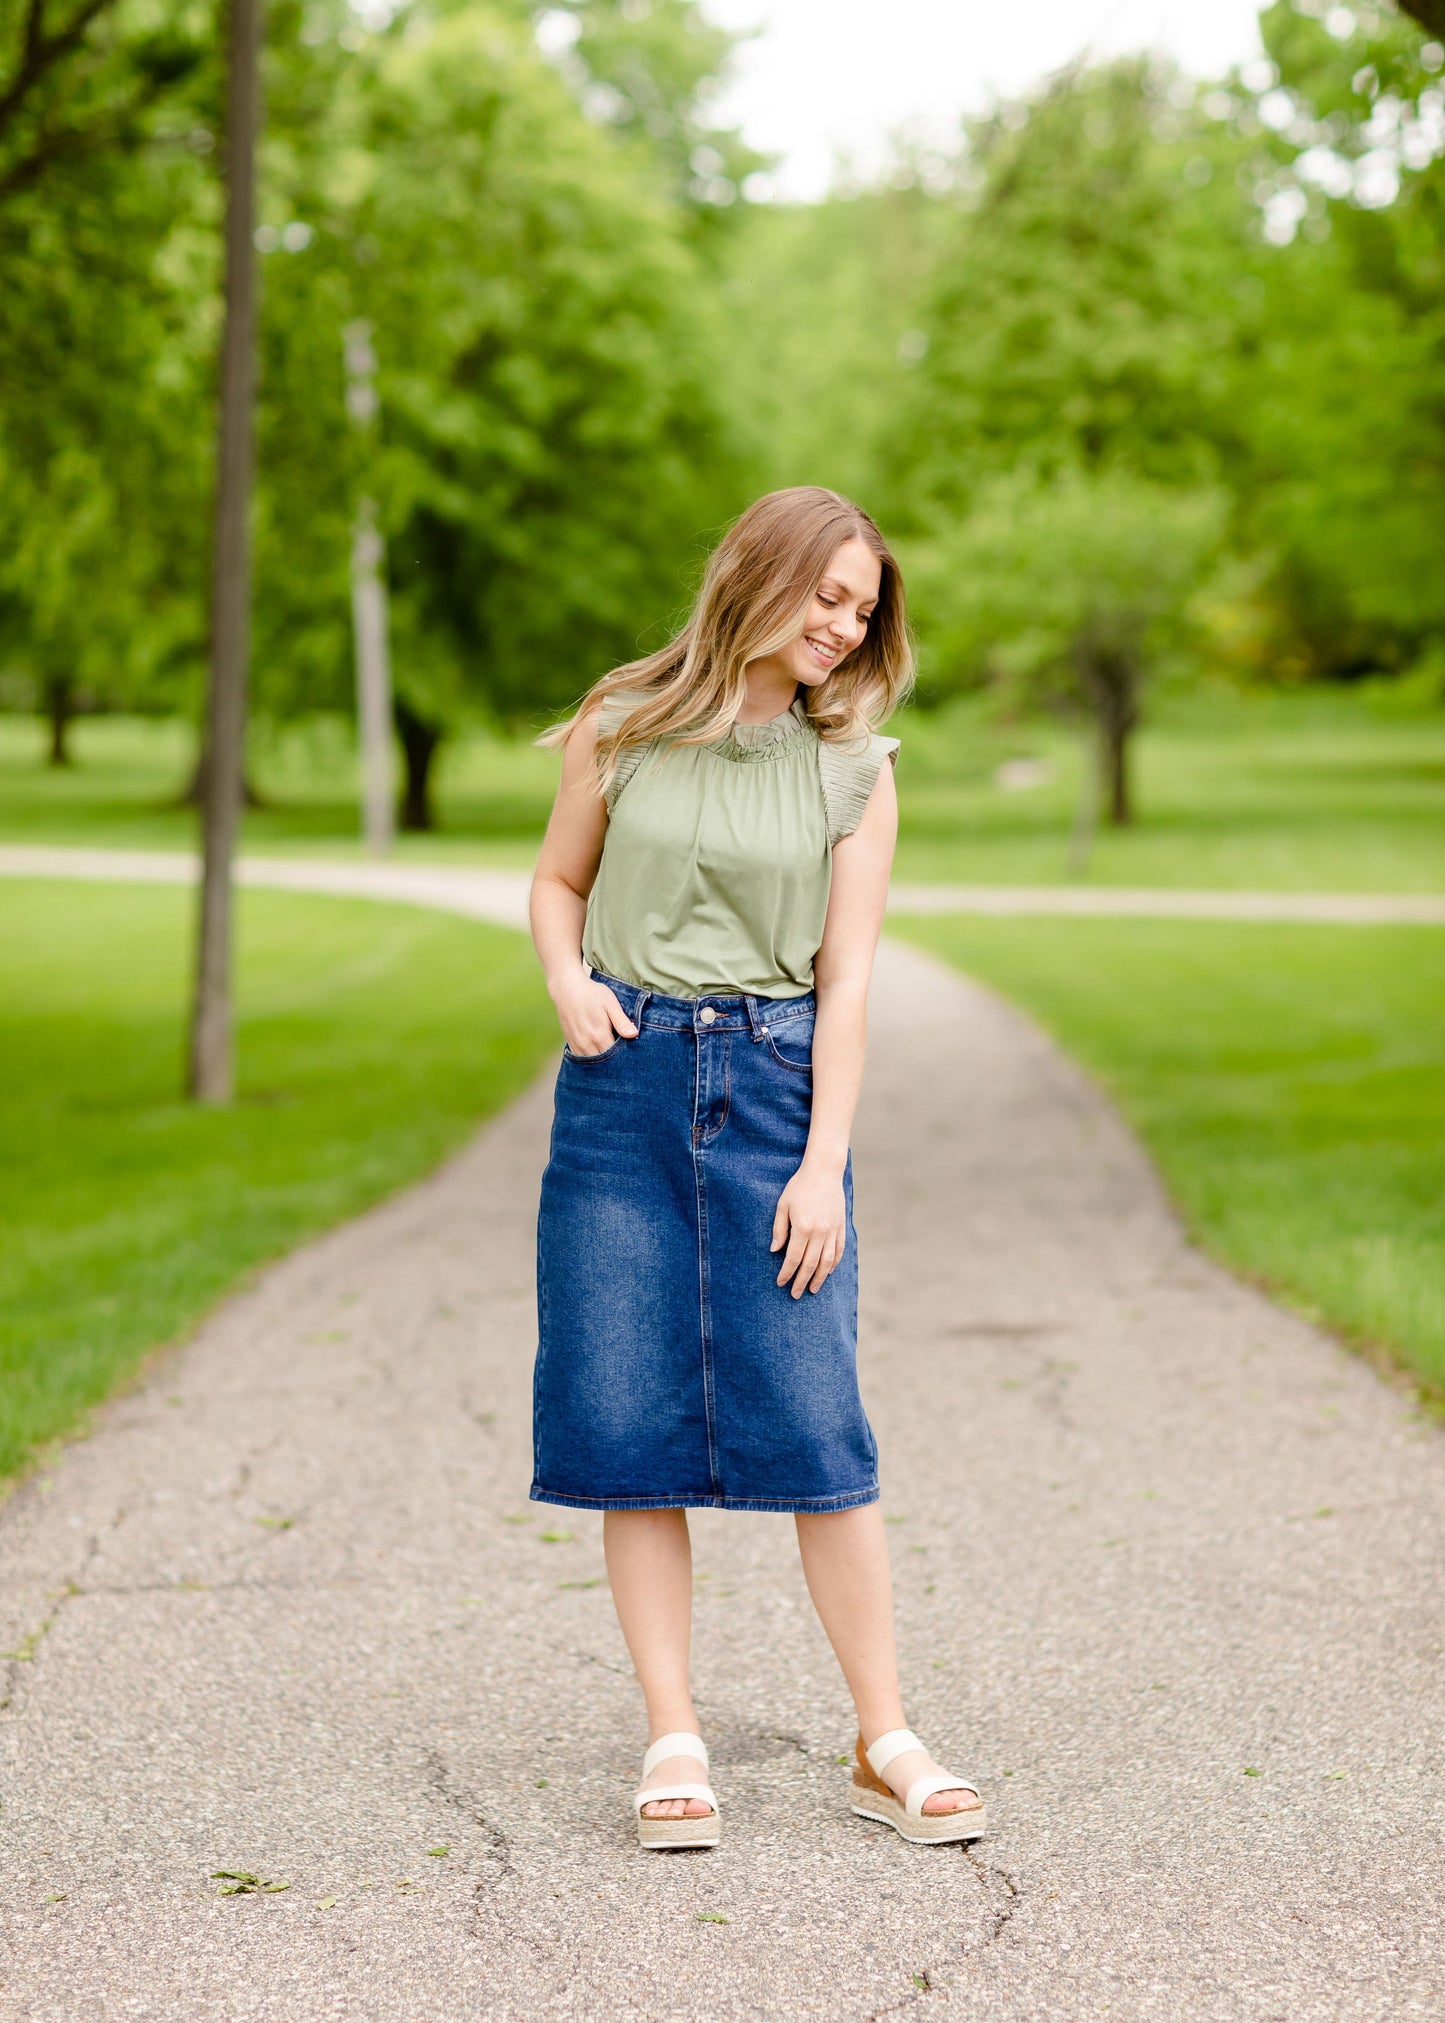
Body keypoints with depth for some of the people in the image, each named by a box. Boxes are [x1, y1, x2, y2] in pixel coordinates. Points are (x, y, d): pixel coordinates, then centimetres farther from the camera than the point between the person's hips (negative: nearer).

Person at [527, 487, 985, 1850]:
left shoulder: (854, 770, 4)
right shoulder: (623, 728, 4)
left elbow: (844, 980, 1)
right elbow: (559, 880, 16)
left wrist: (823, 1164, -7)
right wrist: (568, 980, -6)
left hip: (777, 1083, -1)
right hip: (625, 1079, 1)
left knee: (810, 1419, -6)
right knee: (628, 1416, -1)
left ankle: (886, 1745, 3)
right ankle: (673, 1740, 7)